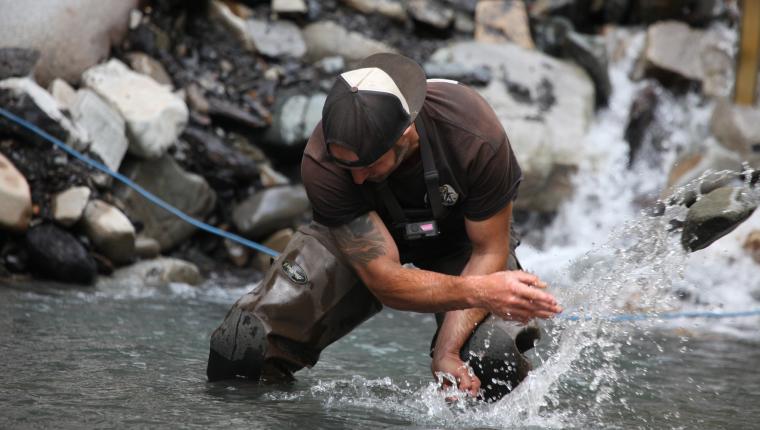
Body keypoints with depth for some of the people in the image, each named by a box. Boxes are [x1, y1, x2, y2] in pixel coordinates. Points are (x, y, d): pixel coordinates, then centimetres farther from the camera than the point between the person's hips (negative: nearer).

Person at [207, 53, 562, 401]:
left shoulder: (476, 136, -36)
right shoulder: (322, 162, -34)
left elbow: (488, 252, -22)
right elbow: (385, 280, -32)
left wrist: (447, 351, -32)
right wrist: (477, 291, -47)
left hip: (458, 234, 0)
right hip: (354, 235, 0)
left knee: (491, 361, -29)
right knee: (243, 347, -19)